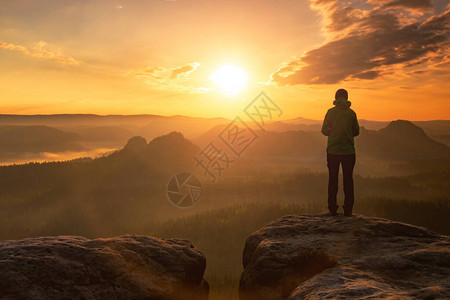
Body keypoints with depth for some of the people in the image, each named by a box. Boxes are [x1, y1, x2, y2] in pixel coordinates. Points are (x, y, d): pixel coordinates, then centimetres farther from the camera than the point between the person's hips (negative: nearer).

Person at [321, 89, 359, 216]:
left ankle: (333, 209, 7)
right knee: (348, 180, 7)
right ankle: (348, 210, 7)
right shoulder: (351, 112, 1)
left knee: (333, 179, 6)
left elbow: (324, 130, -2)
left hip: (333, 150, -1)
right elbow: (356, 131, 7)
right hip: (348, 151, 1)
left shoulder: (331, 112, -3)